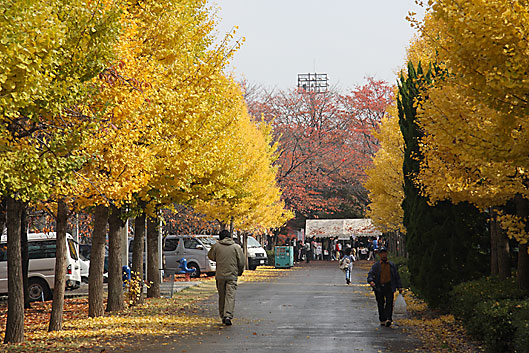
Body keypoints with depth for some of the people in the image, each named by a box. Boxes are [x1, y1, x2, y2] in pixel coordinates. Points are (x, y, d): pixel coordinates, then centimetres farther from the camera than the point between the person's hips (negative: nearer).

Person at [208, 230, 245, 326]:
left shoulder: (216, 246, 0)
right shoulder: (236, 247, -2)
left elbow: (211, 256, 17)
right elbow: (241, 262, 1)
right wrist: (239, 272, 17)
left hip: (220, 275, 2)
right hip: (232, 276, -2)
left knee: (222, 296, 14)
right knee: (230, 296, -5)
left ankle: (223, 316, 19)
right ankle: (228, 315, -21)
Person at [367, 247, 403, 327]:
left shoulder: (392, 265, 16)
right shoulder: (375, 265, 9)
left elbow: (397, 276, 20)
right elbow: (370, 275, -2)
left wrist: (399, 286, 10)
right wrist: (371, 281, -24)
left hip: (389, 287, 0)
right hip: (379, 288, 0)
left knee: (389, 303, -14)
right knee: (380, 304, 3)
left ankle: (388, 319, -23)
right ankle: (382, 320, 13)